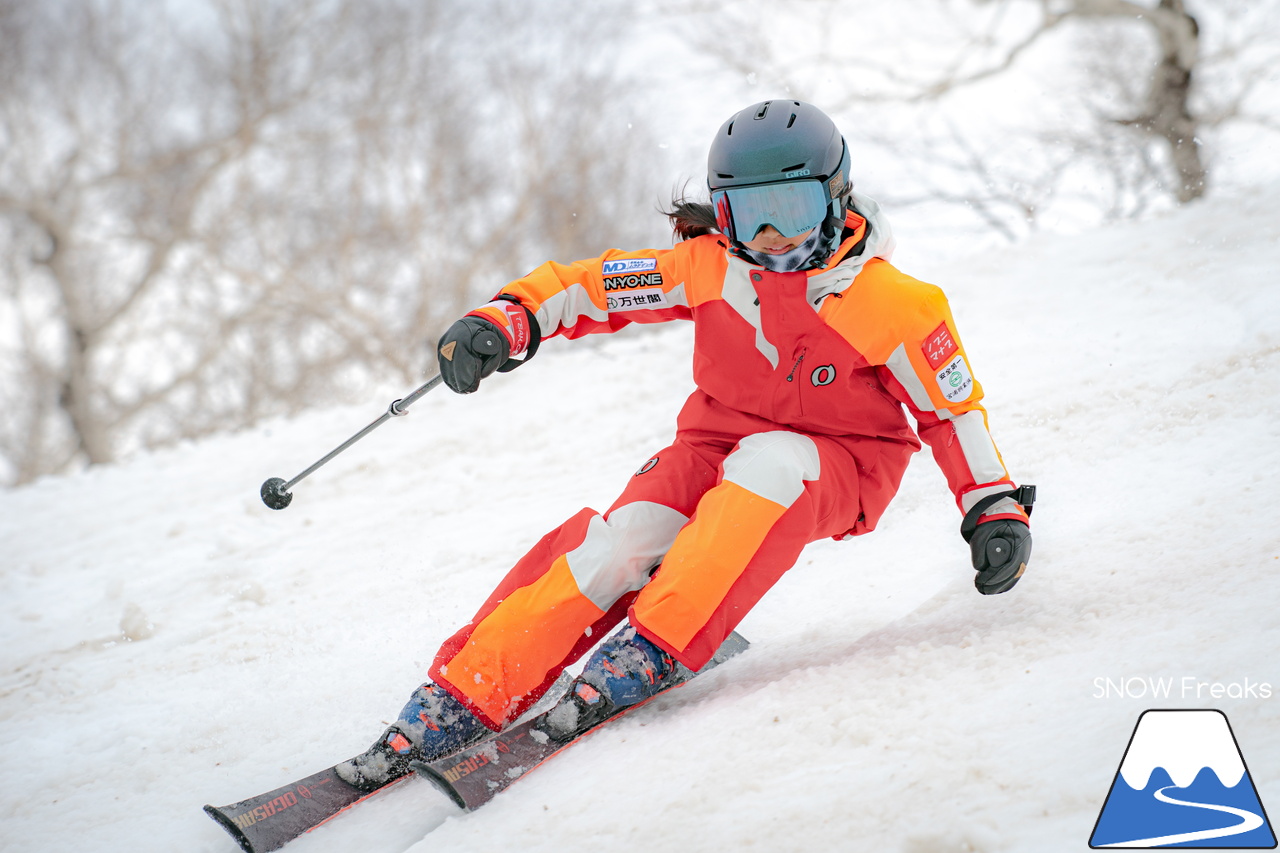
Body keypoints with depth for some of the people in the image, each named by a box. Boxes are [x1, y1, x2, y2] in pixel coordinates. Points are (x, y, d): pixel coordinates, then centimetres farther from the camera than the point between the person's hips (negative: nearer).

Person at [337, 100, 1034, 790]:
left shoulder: (885, 301, -15)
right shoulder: (710, 267, -8)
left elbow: (952, 407, -4)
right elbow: (595, 285, -4)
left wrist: (996, 508, -11)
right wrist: (505, 321, -21)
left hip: (838, 467, -2)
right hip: (717, 444, 2)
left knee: (769, 462, -39)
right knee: (623, 539, -26)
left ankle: (655, 646, -37)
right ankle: (468, 697, -26)